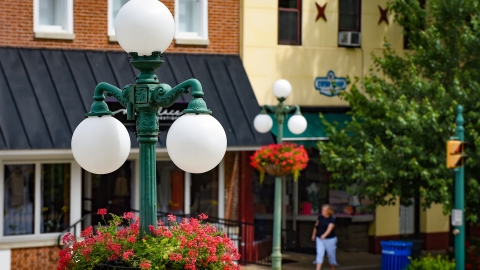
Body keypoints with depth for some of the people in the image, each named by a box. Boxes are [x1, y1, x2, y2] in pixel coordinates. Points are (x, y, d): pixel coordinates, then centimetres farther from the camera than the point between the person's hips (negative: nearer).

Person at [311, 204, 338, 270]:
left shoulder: (332, 219, -17)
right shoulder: (320, 217, -1)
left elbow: (329, 229, -32)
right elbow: (316, 226, 13)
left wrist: (324, 235, -49)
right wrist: (314, 235, 20)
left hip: (330, 239, -4)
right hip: (319, 239, 4)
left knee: (331, 255, 6)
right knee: (319, 253, -8)